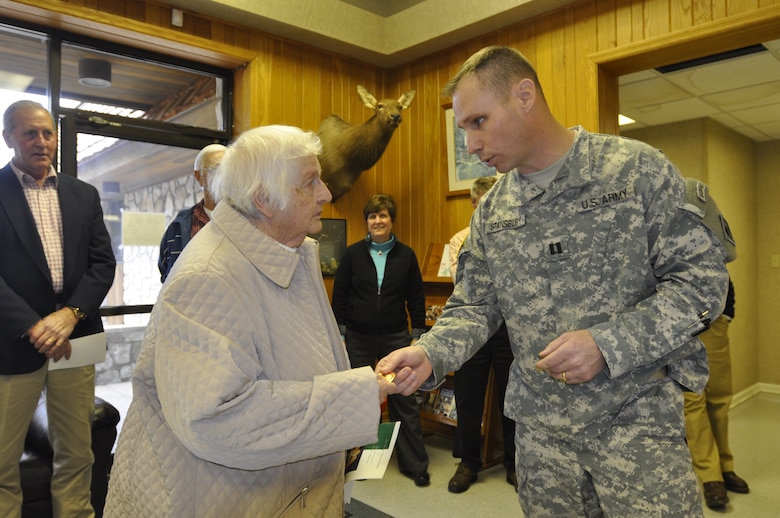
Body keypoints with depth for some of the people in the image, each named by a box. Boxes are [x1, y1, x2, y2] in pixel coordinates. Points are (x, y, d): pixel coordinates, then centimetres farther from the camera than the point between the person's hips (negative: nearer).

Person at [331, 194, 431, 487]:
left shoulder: (406, 255, 2)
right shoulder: (353, 253, 0)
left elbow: (416, 298, 4)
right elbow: (339, 296, 2)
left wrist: (417, 336, 1)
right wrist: (339, 334, -1)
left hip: (395, 338, 0)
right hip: (359, 339, 0)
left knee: (404, 402, 5)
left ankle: (415, 464, 18)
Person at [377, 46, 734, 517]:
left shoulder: (638, 169, -9)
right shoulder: (491, 211, 4)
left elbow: (702, 278, -9)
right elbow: (474, 308, 5)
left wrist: (609, 344, -21)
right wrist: (430, 355, -14)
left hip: (636, 418, -3)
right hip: (539, 426, 4)